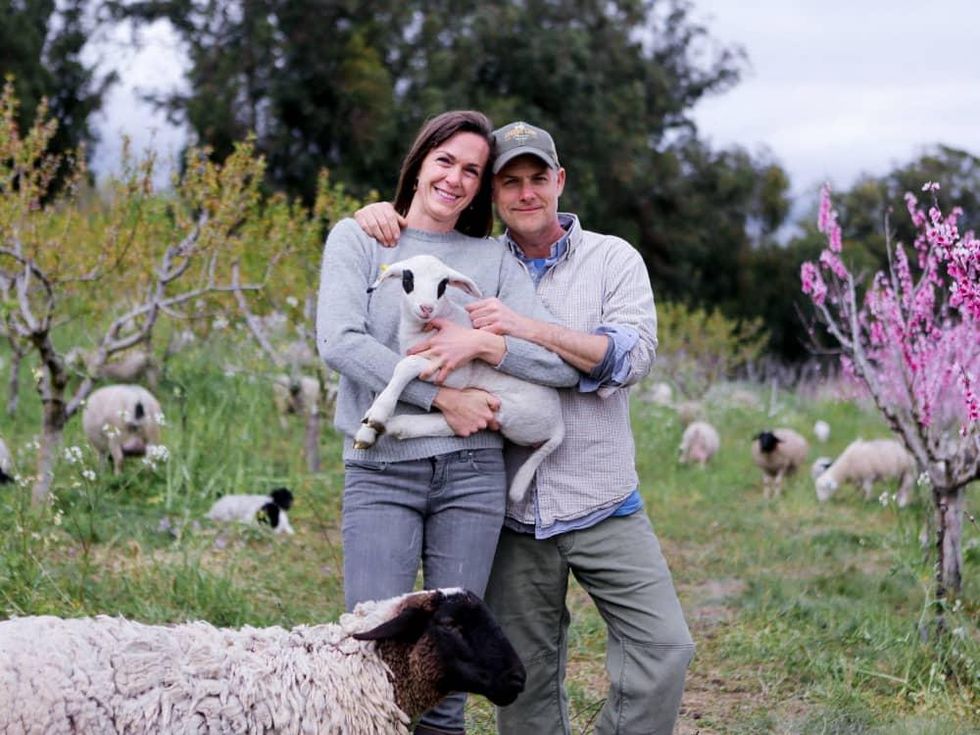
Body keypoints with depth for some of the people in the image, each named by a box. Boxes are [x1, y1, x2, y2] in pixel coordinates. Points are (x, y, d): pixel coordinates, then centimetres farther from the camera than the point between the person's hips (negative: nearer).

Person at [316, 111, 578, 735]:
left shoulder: (494, 260, 11)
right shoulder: (358, 238, 7)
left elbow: (566, 363, 2)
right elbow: (339, 341, -10)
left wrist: (485, 343, -14)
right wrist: (444, 396, -14)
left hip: (471, 472, 2)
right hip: (380, 471, -2)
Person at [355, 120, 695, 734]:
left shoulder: (613, 259, 3)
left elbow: (634, 355, -12)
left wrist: (528, 329, -21)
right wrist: (380, 213, -4)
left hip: (604, 508, -1)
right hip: (514, 516, 1)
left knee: (665, 649, -12)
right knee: (528, 684, 7)